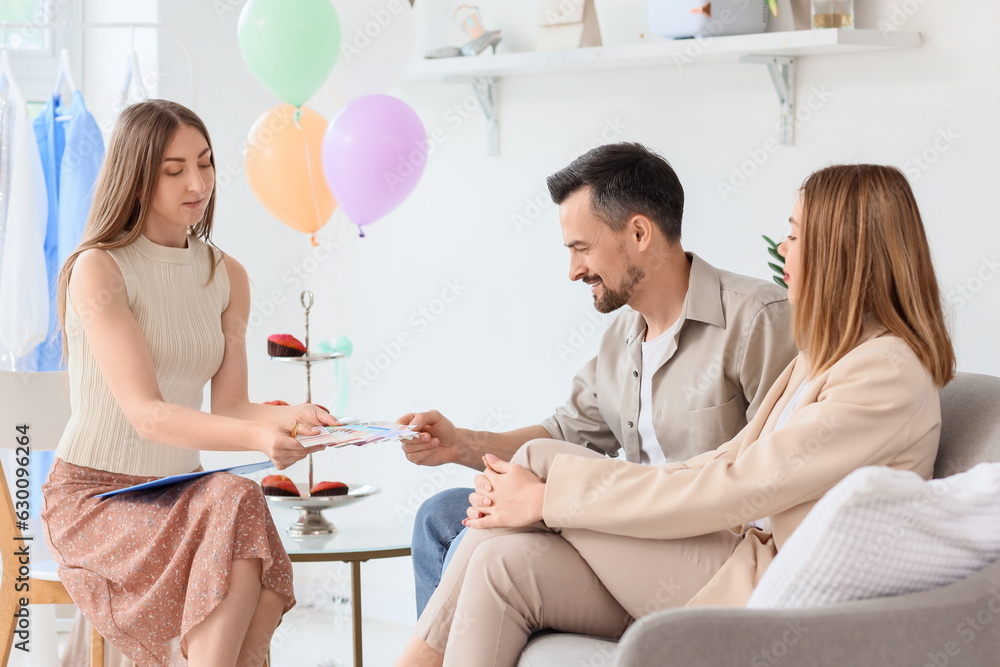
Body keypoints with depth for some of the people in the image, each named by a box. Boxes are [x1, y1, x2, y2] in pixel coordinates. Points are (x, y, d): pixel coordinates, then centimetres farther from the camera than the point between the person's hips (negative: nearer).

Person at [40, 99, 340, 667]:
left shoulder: (227, 277, 10)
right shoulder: (97, 269, -11)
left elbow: (228, 407, 4)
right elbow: (146, 413, -21)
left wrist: (285, 417, -20)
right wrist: (257, 438, -36)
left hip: (177, 494, 5)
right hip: (94, 496, -5)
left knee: (264, 588, -28)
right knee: (240, 507, -34)